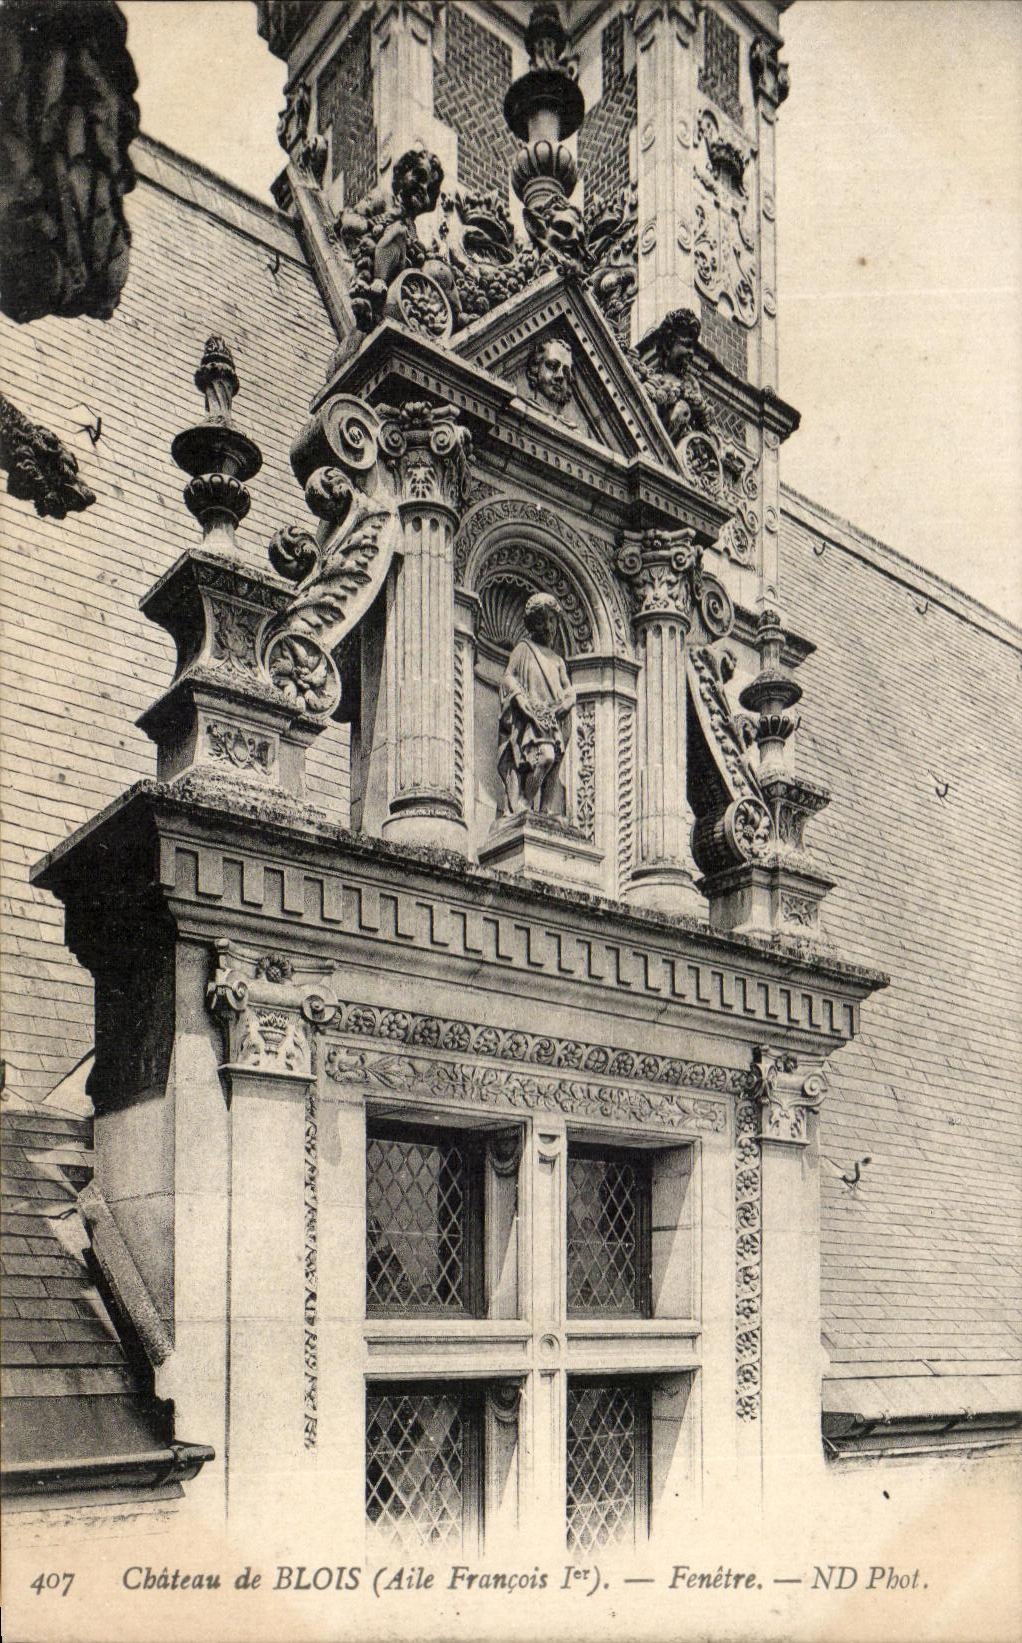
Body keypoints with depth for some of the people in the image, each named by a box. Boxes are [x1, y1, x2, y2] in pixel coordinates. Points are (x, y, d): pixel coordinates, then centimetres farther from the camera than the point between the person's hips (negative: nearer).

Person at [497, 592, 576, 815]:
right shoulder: (524, 648, 12)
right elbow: (508, 678, 0)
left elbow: (569, 692, 17)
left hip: (553, 720, 5)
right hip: (529, 719, -5)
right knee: (545, 756, -27)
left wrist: (560, 707, -6)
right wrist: (526, 706, -15)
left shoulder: (557, 660, 26)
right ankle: (523, 803, -20)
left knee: (551, 772, -7)